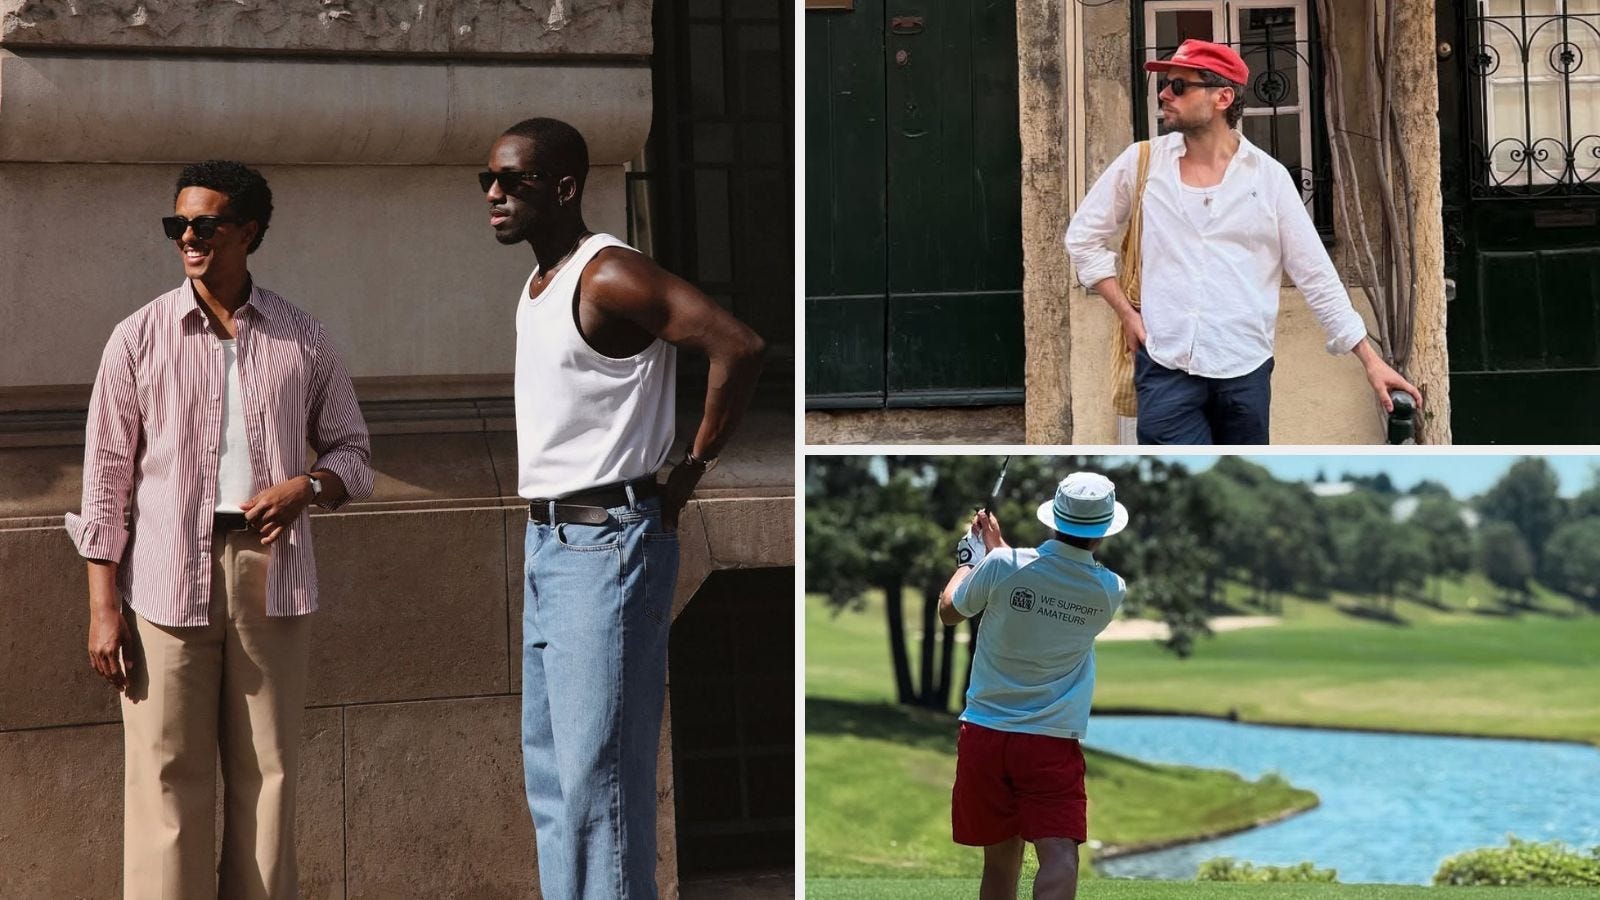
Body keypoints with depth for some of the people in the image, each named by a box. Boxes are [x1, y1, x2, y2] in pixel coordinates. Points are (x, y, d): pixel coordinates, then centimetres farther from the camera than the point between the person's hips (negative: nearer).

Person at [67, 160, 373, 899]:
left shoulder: (302, 341, 8)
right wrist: (104, 605, -3)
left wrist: (306, 487, -7)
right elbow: (106, 478, 3)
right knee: (168, 777, -3)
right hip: (168, 578, -2)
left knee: (267, 773, 4)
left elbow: (352, 450, 16)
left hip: (272, 577, 2)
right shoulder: (139, 339, 4)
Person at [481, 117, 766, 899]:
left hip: (606, 546, -10)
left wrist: (688, 475, -15)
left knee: (598, 771, -9)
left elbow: (739, 348, -24)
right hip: (548, 542, 10)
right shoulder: (537, 284, 14)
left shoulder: (608, 276, -15)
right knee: (549, 769, 14)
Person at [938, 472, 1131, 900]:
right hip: (1053, 742, -2)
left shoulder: (1002, 565, -11)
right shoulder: (1111, 591, -5)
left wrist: (970, 558, 25)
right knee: (1059, 853, -12)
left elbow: (949, 611, 9)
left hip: (985, 733, 2)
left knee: (1000, 858, 13)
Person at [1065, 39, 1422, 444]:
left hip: (1245, 371, 1)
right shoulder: (1142, 163, 3)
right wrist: (1126, 313, 4)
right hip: (1166, 368, -1)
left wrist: (1371, 361, 1)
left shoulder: (1269, 177, 2)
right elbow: (1083, 237, 14)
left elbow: (1317, 276, 4)